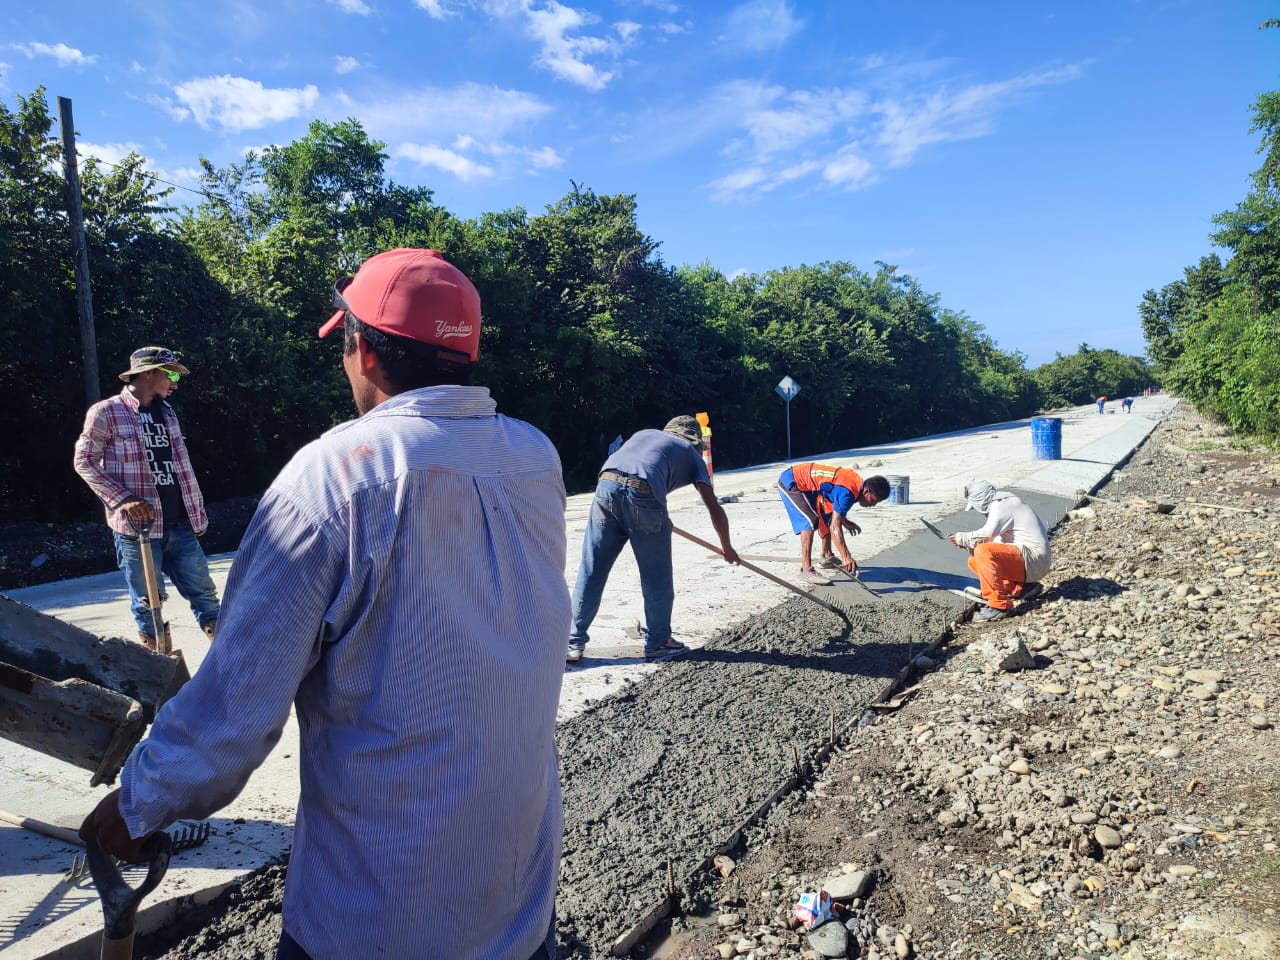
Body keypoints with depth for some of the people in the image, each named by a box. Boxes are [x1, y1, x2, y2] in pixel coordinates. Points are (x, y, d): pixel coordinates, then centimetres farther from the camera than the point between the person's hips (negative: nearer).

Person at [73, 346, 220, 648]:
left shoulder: (166, 412, 14)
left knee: (204, 592, 6)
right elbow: (84, 462, -4)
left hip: (180, 525, 5)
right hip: (138, 528, -5)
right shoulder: (106, 412, -4)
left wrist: (198, 513, 14)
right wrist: (124, 500, -16)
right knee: (148, 604, 5)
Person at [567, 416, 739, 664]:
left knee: (591, 571, 11)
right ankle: (657, 642, 27)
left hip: (606, 485, 4)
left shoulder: (644, 433, 35)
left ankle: (574, 645, 17)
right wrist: (727, 548, 36)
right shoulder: (692, 454, 25)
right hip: (643, 495, -4)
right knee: (657, 578, 14)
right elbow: (715, 509, 21)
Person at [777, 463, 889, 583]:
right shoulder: (847, 493, -30)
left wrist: (844, 520, 16)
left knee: (827, 518, 18)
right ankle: (806, 570, -23)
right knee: (810, 521, -23)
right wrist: (847, 558, -39)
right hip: (790, 484, -10)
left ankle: (827, 557, 35)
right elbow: (835, 527, -34)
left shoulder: (858, 482, 0)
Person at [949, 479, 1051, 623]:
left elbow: (987, 535, -27)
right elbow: (999, 539, 15)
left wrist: (963, 538, -10)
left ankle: (999, 605, -22)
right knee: (975, 560, 9)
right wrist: (969, 545, 3)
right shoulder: (1003, 504, 17)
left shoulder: (1001, 505, -14)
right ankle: (1022, 588, 7)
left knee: (984, 552, -28)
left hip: (1033, 560, -10)